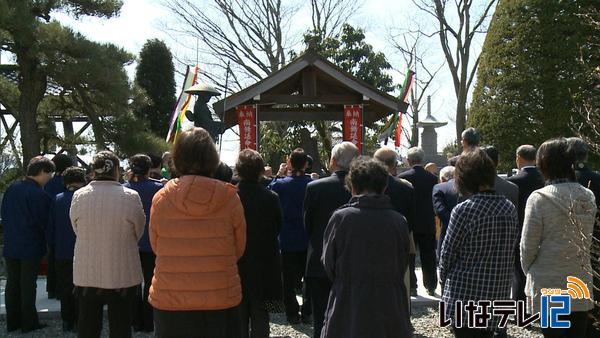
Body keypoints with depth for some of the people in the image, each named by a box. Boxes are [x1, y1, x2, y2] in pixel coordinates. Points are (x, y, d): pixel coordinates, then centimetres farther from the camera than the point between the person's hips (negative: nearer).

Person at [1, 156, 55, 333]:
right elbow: (44, 223, -13)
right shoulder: (40, 195, -19)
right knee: (28, 285, 3)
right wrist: (45, 242, 5)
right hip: (31, 247, -6)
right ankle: (28, 323, 12)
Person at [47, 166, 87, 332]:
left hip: (62, 253, 2)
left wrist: (53, 245, 16)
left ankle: (67, 322, 20)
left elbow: (50, 227, 3)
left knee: (65, 288, 14)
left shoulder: (57, 200, -2)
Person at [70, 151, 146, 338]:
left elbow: (77, 231, 3)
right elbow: (138, 233, -2)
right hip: (121, 275, -2)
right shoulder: (130, 197, -13)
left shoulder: (78, 196, -7)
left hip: (86, 275, 2)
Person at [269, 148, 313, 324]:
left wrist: (279, 174, 3)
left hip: (288, 240, -1)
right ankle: (306, 313, 18)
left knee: (289, 279, 10)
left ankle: (293, 314, 13)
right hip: (308, 239, 2)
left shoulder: (281, 184, -15)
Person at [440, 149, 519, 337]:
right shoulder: (509, 208, 2)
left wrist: (444, 282, 7)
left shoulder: (464, 210, -16)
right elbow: (511, 253, 8)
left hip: (466, 295, -6)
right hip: (498, 295, 6)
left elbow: (448, 253, -9)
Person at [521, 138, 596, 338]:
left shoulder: (539, 199, -14)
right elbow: (587, 240, 8)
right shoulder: (588, 197, 1)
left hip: (549, 286, -4)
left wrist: (529, 271, 8)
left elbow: (528, 246, -9)